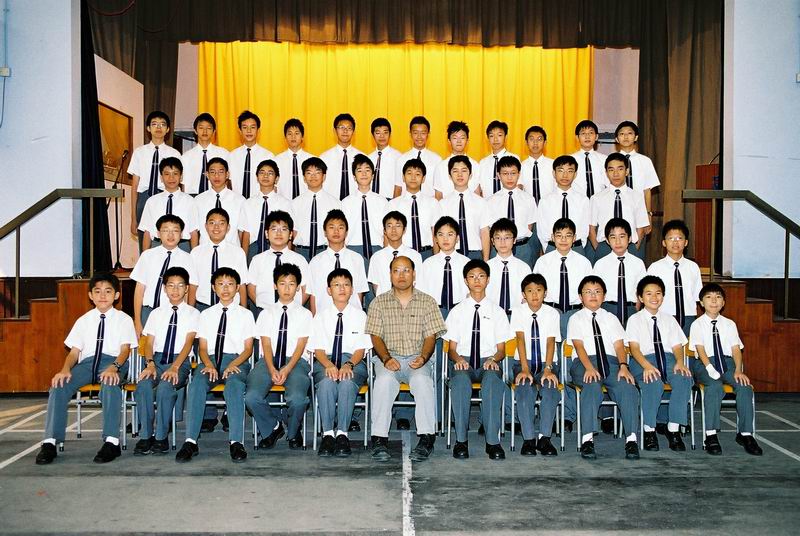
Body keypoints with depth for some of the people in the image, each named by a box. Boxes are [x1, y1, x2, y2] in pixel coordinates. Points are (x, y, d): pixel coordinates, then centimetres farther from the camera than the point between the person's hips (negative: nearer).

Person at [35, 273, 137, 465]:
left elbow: (125, 349, -3)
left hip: (113, 361, -3)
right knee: (59, 385, -25)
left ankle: (111, 442, -39)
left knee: (110, 383, -38)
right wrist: (65, 369, -11)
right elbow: (74, 351, 11)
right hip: (87, 362, 4)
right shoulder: (83, 320, 19)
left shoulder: (124, 320, 10)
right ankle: (50, 443, -24)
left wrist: (114, 367, -25)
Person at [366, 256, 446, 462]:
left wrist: (423, 357, -17)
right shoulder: (379, 303, 10)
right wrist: (386, 359, -15)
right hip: (389, 358, 0)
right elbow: (376, 337, 4)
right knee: (384, 380, -33)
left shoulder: (427, 302, 9)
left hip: (417, 359, 0)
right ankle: (379, 440, -28)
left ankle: (426, 439, -26)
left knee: (422, 380, -33)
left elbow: (431, 336, 4)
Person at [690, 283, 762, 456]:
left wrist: (738, 370, -13)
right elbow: (701, 350, -6)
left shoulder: (729, 324, 16)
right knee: (715, 386, -34)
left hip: (728, 363, 3)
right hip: (705, 364, -3)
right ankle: (711, 435, -30)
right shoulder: (697, 325, 6)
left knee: (745, 386, -27)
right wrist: (711, 370, -22)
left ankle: (745, 433, -19)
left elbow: (736, 349, 5)